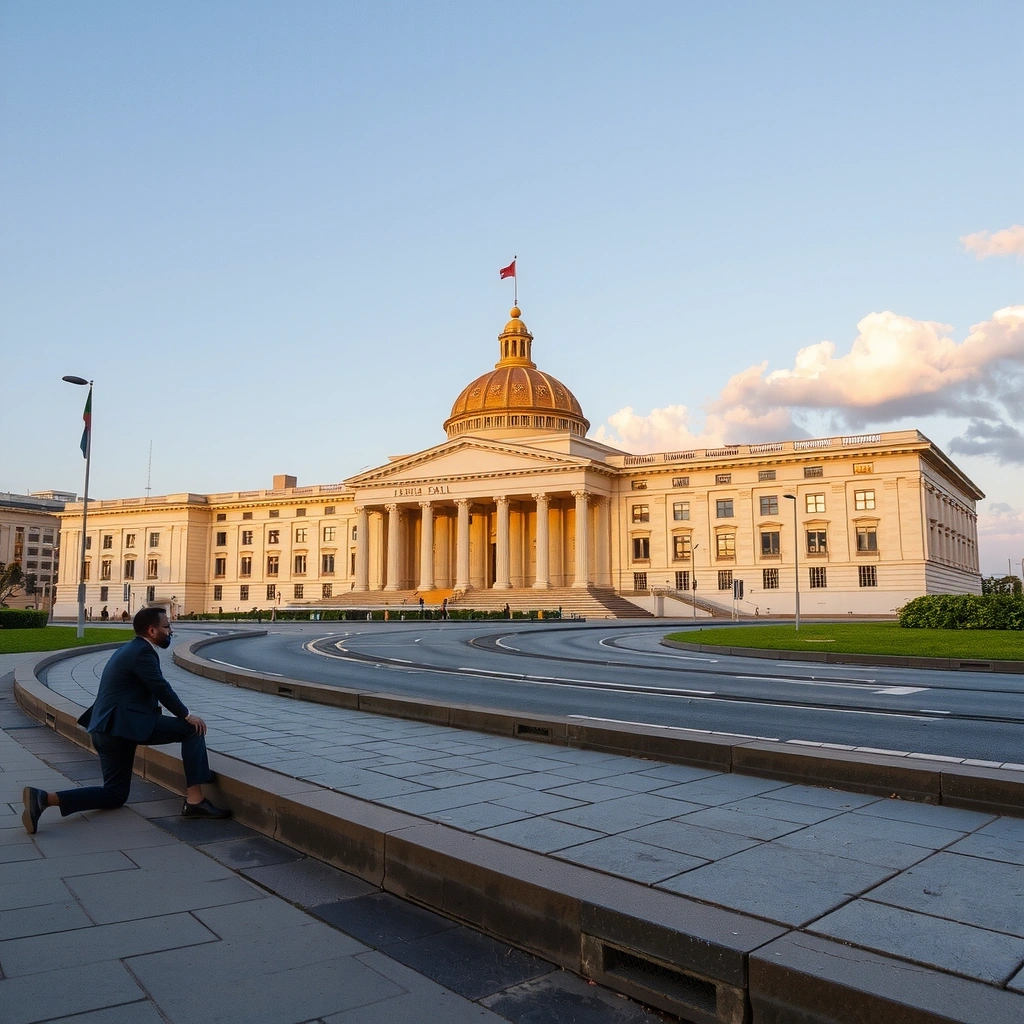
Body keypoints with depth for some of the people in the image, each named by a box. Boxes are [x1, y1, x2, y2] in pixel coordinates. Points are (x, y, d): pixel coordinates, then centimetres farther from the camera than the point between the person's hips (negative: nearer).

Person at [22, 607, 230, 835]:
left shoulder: (131, 649, 22)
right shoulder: (143, 651, -10)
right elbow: (162, 689, -12)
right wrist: (187, 715, -1)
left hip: (108, 728, 10)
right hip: (124, 725, -10)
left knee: (115, 794, 16)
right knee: (192, 729, -8)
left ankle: (43, 798, 2)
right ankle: (195, 801, -11)